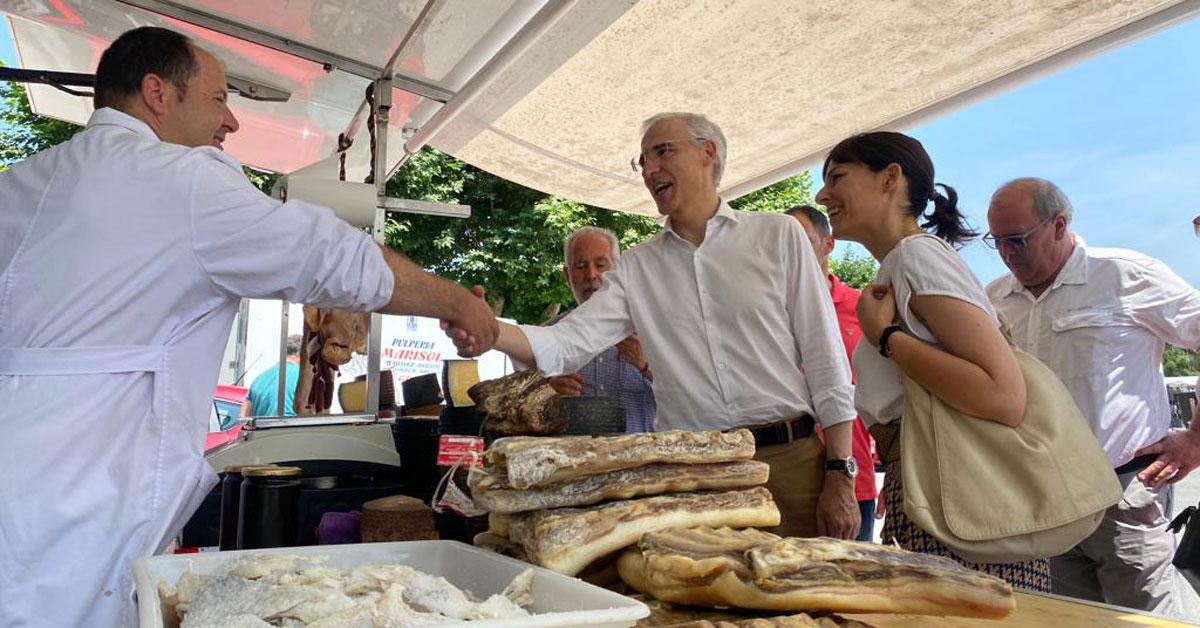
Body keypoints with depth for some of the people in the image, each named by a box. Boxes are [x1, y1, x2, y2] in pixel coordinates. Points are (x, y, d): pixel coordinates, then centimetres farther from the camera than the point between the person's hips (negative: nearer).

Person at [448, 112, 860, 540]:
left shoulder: (778, 235, 4)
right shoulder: (637, 267, 9)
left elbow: (825, 360, 1)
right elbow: (565, 344, -1)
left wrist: (840, 477, -5)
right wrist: (491, 332, -22)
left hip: (789, 459, -1)